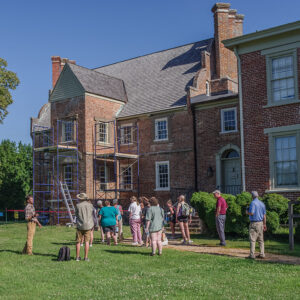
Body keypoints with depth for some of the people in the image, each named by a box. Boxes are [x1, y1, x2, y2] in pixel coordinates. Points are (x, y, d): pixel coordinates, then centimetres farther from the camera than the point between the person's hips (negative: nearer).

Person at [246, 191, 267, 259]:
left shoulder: (253, 203, -11)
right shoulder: (262, 203, 10)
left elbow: (251, 213, -20)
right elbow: (264, 215, 12)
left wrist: (247, 212, 2)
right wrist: (264, 224, 17)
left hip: (254, 223, -7)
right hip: (260, 223, 7)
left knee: (252, 239, -4)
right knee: (261, 239, 10)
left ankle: (252, 255, -7)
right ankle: (262, 254, 10)